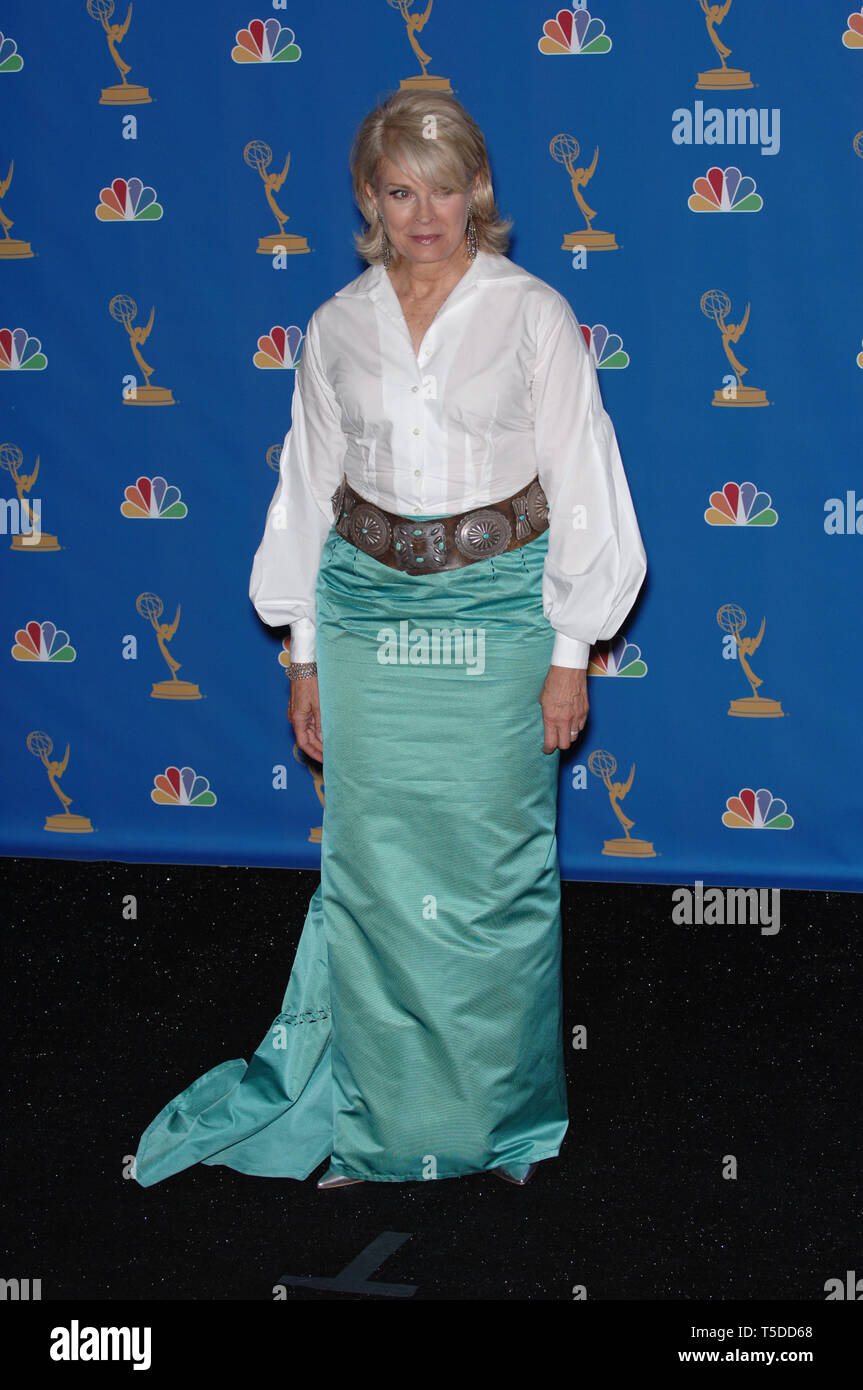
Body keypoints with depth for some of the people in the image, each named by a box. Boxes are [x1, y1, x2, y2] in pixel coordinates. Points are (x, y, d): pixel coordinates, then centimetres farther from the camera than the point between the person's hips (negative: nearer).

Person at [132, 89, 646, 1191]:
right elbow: (310, 490, 12)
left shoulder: (533, 315, -2)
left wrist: (571, 654, -4)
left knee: (494, 871, 1)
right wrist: (305, 655, 10)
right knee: (373, 872, 4)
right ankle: (381, 1124, 17)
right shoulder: (337, 327, 6)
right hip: (367, 611, 3)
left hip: (496, 611, -2)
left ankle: (501, 1121, 18)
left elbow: (577, 486, -1)